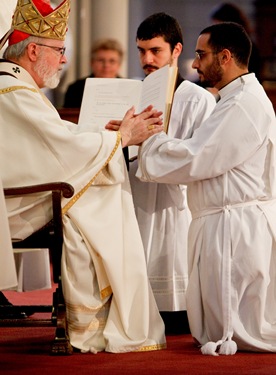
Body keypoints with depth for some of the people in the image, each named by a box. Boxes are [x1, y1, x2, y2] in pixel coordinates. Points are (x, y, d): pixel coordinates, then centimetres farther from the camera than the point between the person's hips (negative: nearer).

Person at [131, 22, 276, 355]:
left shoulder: (244, 106, -16)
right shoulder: (239, 100, 20)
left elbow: (193, 161, -20)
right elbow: (204, 156, 18)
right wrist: (146, 137, 11)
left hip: (235, 227, -11)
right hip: (223, 223, 11)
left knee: (225, 338, -8)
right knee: (215, 335, 11)